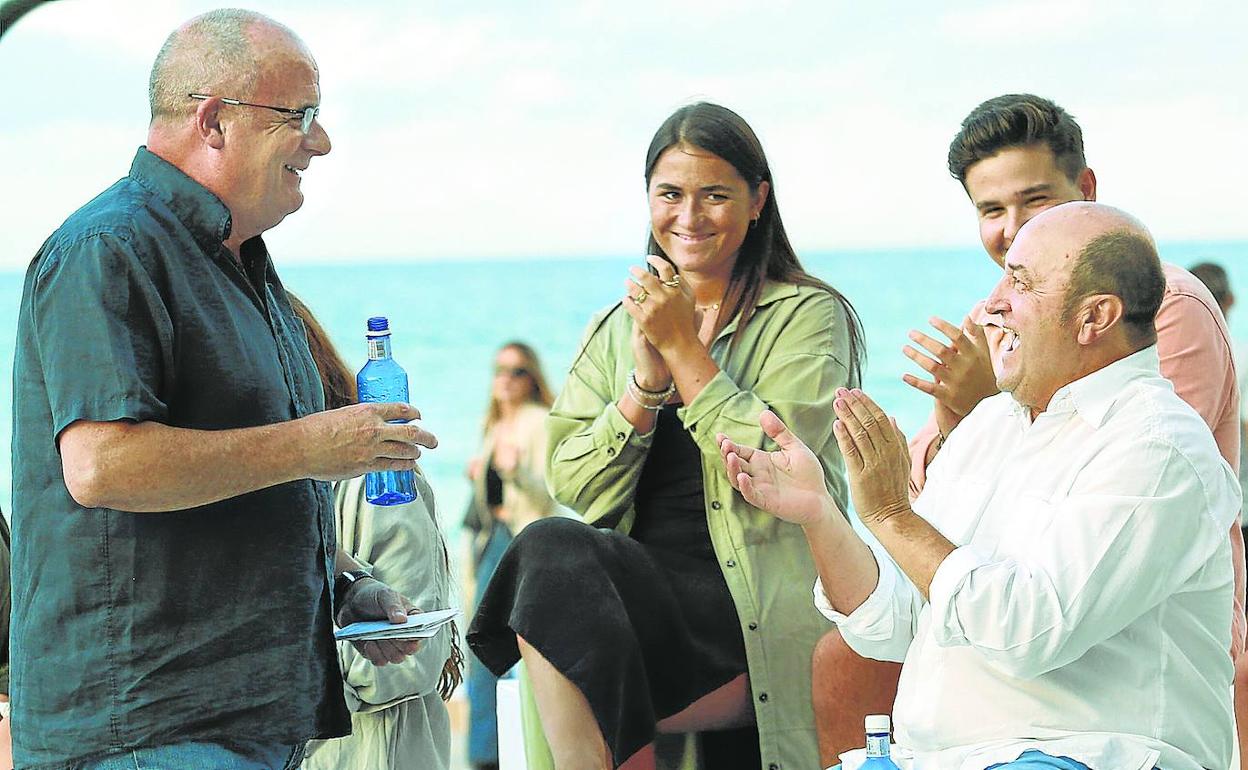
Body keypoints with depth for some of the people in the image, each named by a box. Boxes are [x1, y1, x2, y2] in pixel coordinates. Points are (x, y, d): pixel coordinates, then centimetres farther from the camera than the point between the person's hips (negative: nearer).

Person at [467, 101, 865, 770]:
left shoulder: (808, 316, 4)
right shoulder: (615, 330, 18)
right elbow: (575, 489, 5)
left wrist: (685, 348, -8)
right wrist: (648, 378, -7)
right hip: (635, 591, 5)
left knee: (552, 553, -29)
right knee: (557, 549, -30)